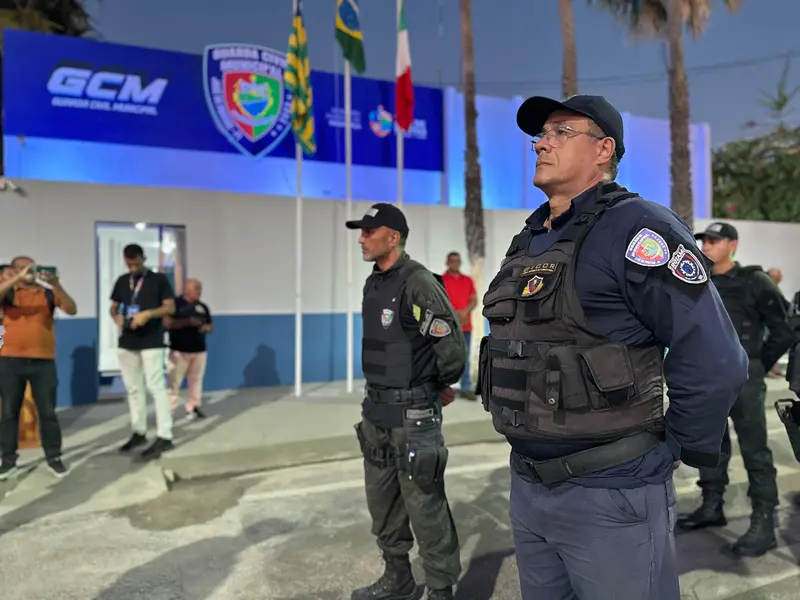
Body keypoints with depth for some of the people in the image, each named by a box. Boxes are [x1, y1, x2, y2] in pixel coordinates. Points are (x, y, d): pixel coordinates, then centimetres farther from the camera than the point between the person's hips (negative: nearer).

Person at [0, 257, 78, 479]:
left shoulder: (48, 292, 5)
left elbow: (72, 310, -8)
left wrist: (56, 285, -20)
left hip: (43, 361, 0)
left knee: (47, 412, 5)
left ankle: (54, 457, 14)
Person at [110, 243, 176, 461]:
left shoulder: (159, 279, -1)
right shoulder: (122, 281, 12)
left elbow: (170, 307, -5)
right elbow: (113, 307, 18)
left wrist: (148, 313, -20)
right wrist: (117, 318, -5)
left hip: (151, 342, -5)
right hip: (127, 343, 5)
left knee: (156, 387, -7)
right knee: (133, 388, 11)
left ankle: (164, 437, -5)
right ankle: (139, 432, 23)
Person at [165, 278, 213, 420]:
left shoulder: (203, 307, 12)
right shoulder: (175, 303, -4)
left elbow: (211, 325, 18)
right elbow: (167, 323, -13)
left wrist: (206, 328, -6)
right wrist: (187, 322, -21)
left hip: (199, 351, 5)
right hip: (178, 351, -5)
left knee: (196, 380, 8)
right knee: (174, 382, -4)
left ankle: (193, 408, 16)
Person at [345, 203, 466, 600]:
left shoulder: (418, 284, -17)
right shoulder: (372, 284, 10)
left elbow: (452, 347, -17)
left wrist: (439, 387, -1)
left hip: (412, 414, -9)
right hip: (375, 410, 9)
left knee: (425, 508, 2)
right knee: (382, 502, 19)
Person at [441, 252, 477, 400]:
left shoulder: (468, 280, 13)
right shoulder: (441, 280, 0)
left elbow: (474, 300, 10)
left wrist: (465, 311, -9)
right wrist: (454, 314, -13)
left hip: (466, 326, 4)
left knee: (465, 358, 5)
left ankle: (466, 388, 10)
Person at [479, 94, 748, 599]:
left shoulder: (635, 228, -16)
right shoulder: (528, 242, 9)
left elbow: (716, 361, -20)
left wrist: (677, 451, -8)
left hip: (611, 495, -7)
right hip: (526, 486, 8)